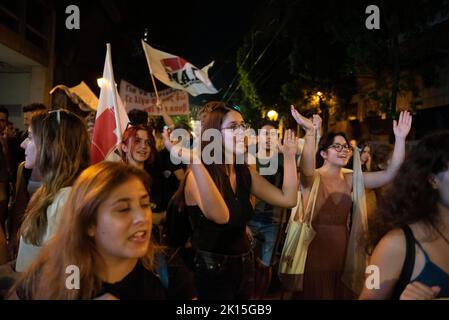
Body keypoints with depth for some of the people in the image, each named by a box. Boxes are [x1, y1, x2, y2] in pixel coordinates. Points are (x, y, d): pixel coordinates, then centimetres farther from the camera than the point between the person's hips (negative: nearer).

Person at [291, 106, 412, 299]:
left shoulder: (350, 179, 3)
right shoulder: (312, 178, -12)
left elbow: (389, 174, -5)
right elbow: (306, 167, -36)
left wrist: (400, 139, -15)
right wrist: (310, 132, -51)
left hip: (342, 248, 6)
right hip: (315, 249, -5)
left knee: (342, 293, 19)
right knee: (316, 293, 8)